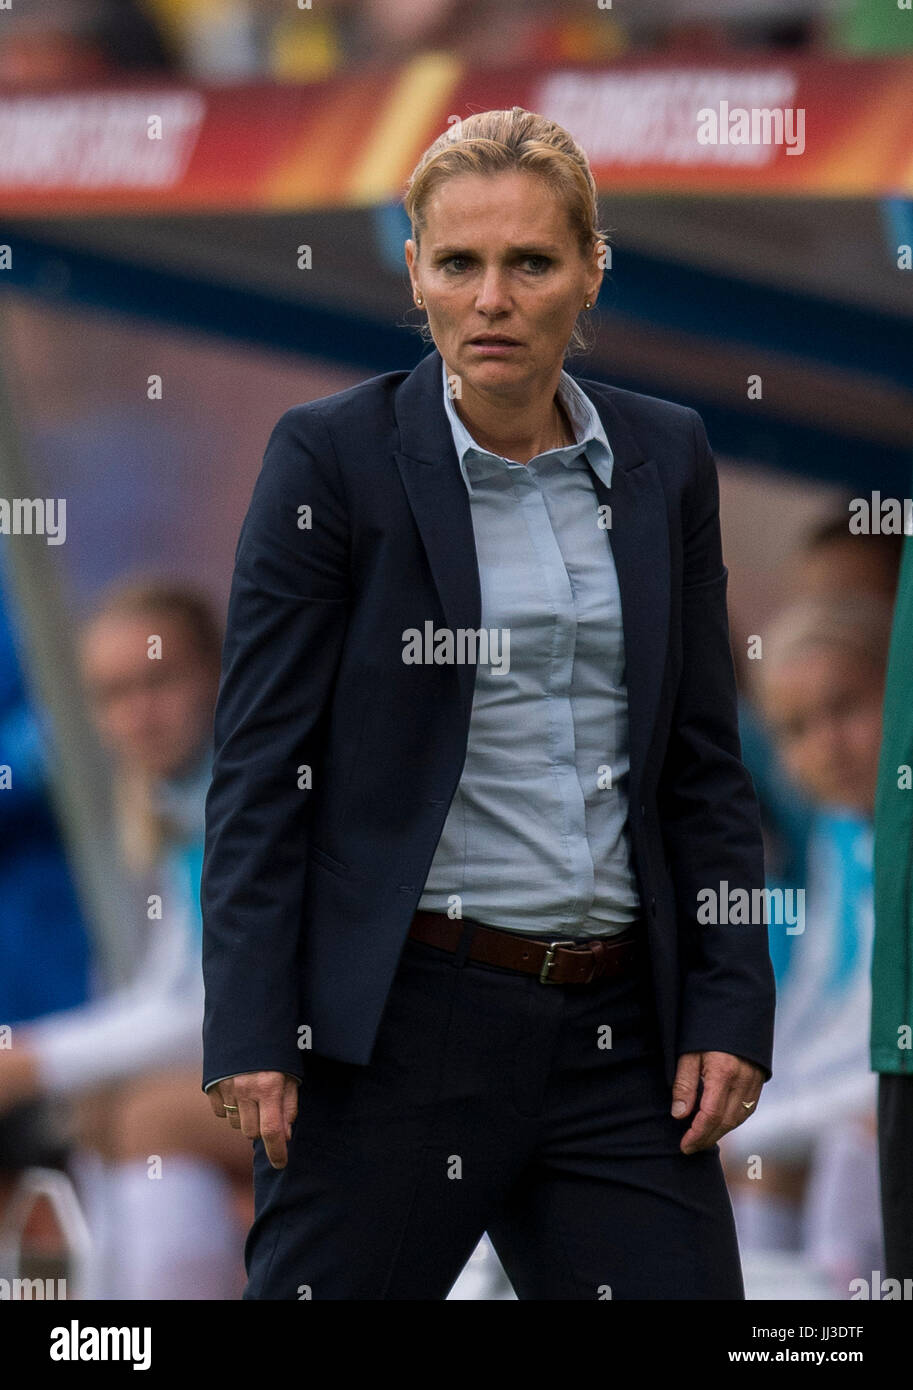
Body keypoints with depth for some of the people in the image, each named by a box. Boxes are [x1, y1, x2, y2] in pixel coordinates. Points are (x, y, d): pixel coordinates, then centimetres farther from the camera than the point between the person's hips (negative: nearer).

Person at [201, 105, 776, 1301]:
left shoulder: (664, 461, 9)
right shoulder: (332, 455, -4)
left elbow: (705, 762, 12)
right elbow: (259, 764, -5)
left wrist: (732, 1008, 3)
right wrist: (249, 1032, -11)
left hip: (617, 1025, 4)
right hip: (398, 1021, -4)